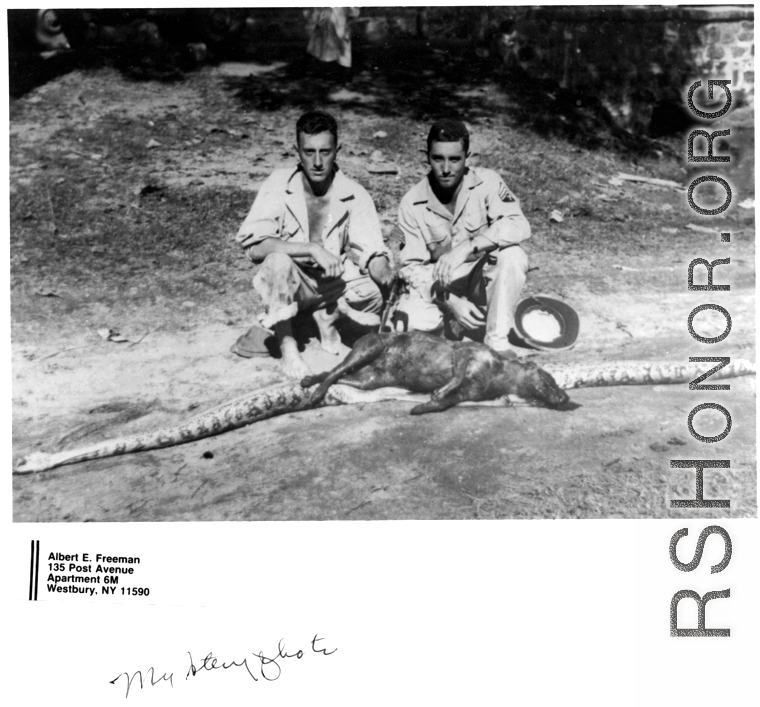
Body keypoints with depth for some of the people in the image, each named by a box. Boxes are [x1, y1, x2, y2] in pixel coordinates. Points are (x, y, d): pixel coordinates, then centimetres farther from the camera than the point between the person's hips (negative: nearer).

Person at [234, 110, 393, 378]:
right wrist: (313, 249, -33)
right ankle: (287, 346, -15)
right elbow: (253, 245, -25)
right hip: (287, 284, -1)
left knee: (375, 296, -27)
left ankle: (326, 319, 5)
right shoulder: (279, 184, -16)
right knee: (278, 261, -35)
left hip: (334, 282, 2)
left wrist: (390, 278, -36)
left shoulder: (355, 195, -11)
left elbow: (371, 253, -14)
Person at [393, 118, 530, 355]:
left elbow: (518, 226, -27)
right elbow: (411, 266, -10)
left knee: (512, 256, -31)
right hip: (438, 288, 0)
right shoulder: (412, 204, -10)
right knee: (407, 320, -29)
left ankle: (497, 341, -18)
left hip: (484, 281, 0)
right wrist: (450, 301, -25)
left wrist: (467, 248, -39)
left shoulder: (486, 182, -13)